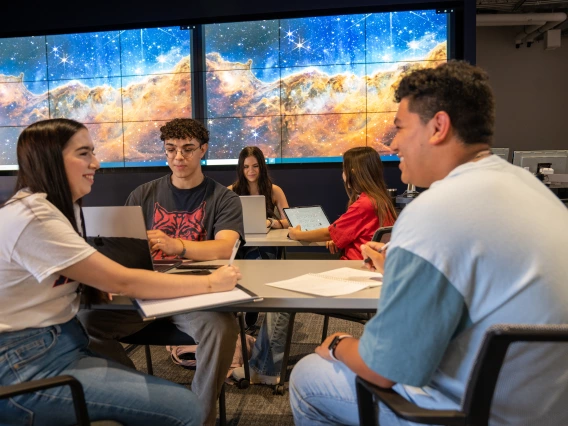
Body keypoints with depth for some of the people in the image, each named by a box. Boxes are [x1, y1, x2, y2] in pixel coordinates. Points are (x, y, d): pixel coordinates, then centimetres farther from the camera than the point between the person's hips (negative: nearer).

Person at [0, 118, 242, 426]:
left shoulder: (60, 207, 10)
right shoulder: (33, 216, -21)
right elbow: (123, 282, -22)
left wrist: (100, 283, -5)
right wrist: (212, 283, -16)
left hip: (65, 341, 9)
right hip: (27, 366, -9)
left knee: (179, 399, -1)